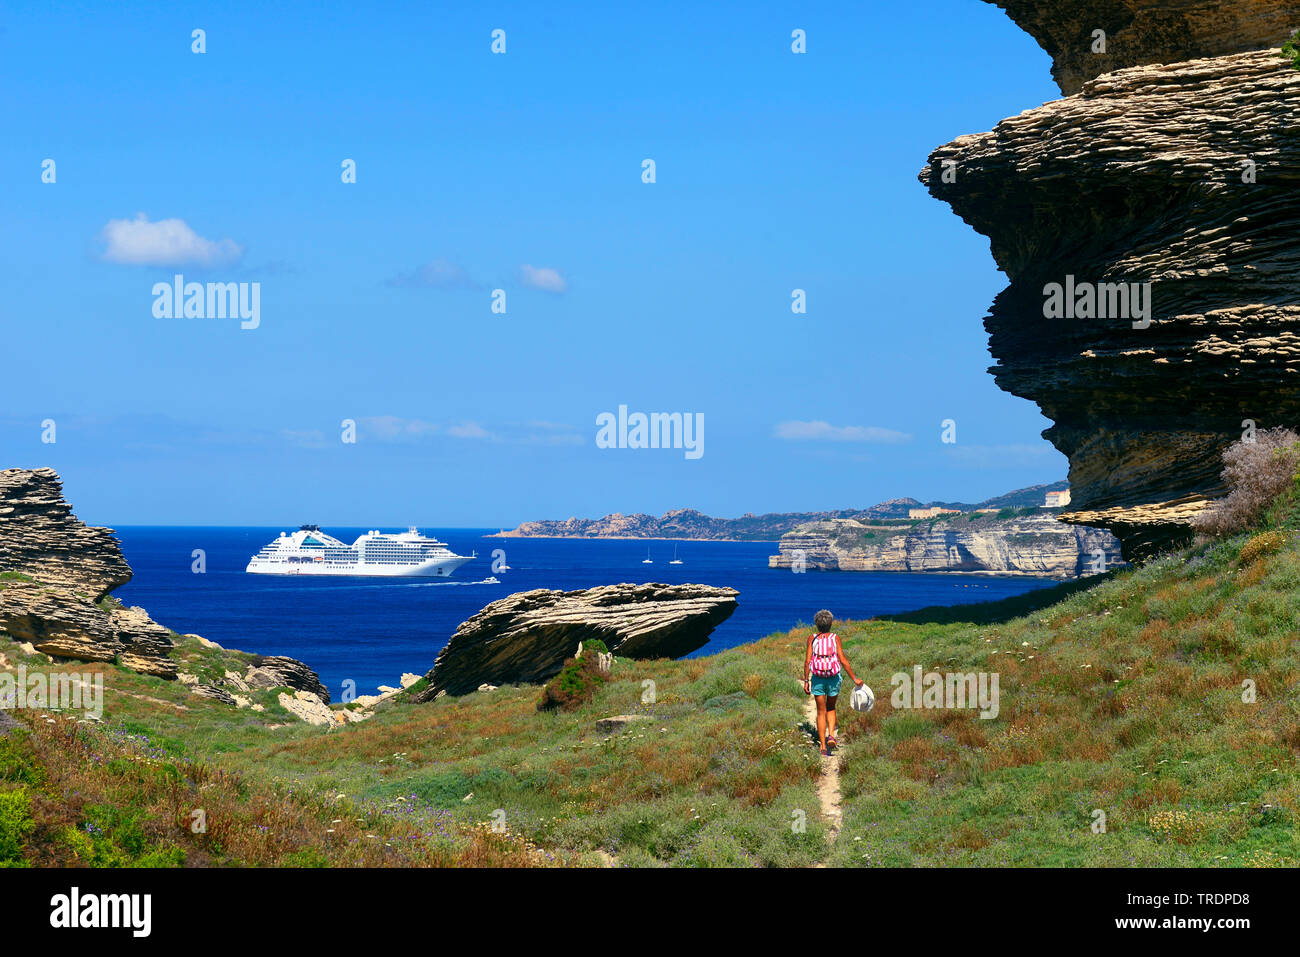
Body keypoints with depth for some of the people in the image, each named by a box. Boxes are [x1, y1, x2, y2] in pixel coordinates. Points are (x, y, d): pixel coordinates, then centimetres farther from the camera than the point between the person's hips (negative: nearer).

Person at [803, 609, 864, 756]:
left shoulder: (812, 638, -2)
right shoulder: (835, 638, -4)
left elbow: (807, 661, -6)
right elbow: (843, 660, -8)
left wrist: (806, 681, 0)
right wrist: (854, 678, -3)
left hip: (817, 678, 0)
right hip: (833, 678, 0)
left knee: (821, 711, 9)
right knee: (831, 707, 23)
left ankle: (823, 747, 4)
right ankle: (831, 735, 1)